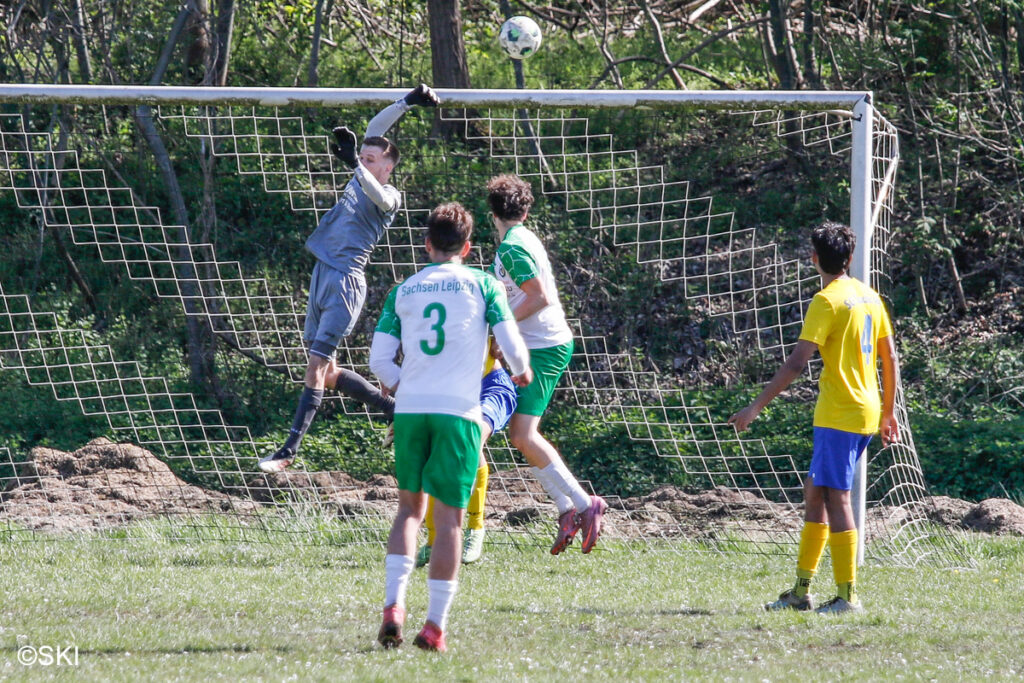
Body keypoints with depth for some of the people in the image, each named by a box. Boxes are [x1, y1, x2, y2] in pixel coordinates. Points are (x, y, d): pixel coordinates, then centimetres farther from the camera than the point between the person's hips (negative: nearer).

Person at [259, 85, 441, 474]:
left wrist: (354, 164, -47)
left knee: (317, 365, -12)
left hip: (345, 282, -9)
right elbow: (375, 129, 21)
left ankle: (290, 450, -12)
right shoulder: (361, 179, 13)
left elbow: (377, 196, -32)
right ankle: (397, 410, 25)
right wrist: (407, 102, 15)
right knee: (327, 374, 12)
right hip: (322, 277, 9)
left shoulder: (390, 197, -8)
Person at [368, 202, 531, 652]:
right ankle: (435, 627, -1)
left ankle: (393, 604, 0)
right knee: (449, 518, 2)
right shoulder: (481, 285, 5)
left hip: (410, 410, 2)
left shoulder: (403, 291, 12)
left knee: (410, 508, 17)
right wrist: (522, 372, 21)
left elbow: (379, 361, 8)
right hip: (458, 412, -2)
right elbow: (512, 345, 0)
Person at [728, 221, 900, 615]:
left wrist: (756, 407, -16)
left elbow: (796, 363, -19)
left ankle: (848, 595, -8)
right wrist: (887, 413, 25)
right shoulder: (869, 297, 11)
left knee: (835, 498, -6)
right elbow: (890, 358, 16)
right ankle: (801, 591, 18)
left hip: (838, 416, -8)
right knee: (814, 493, 14)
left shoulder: (827, 301, -13)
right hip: (867, 414, 8)